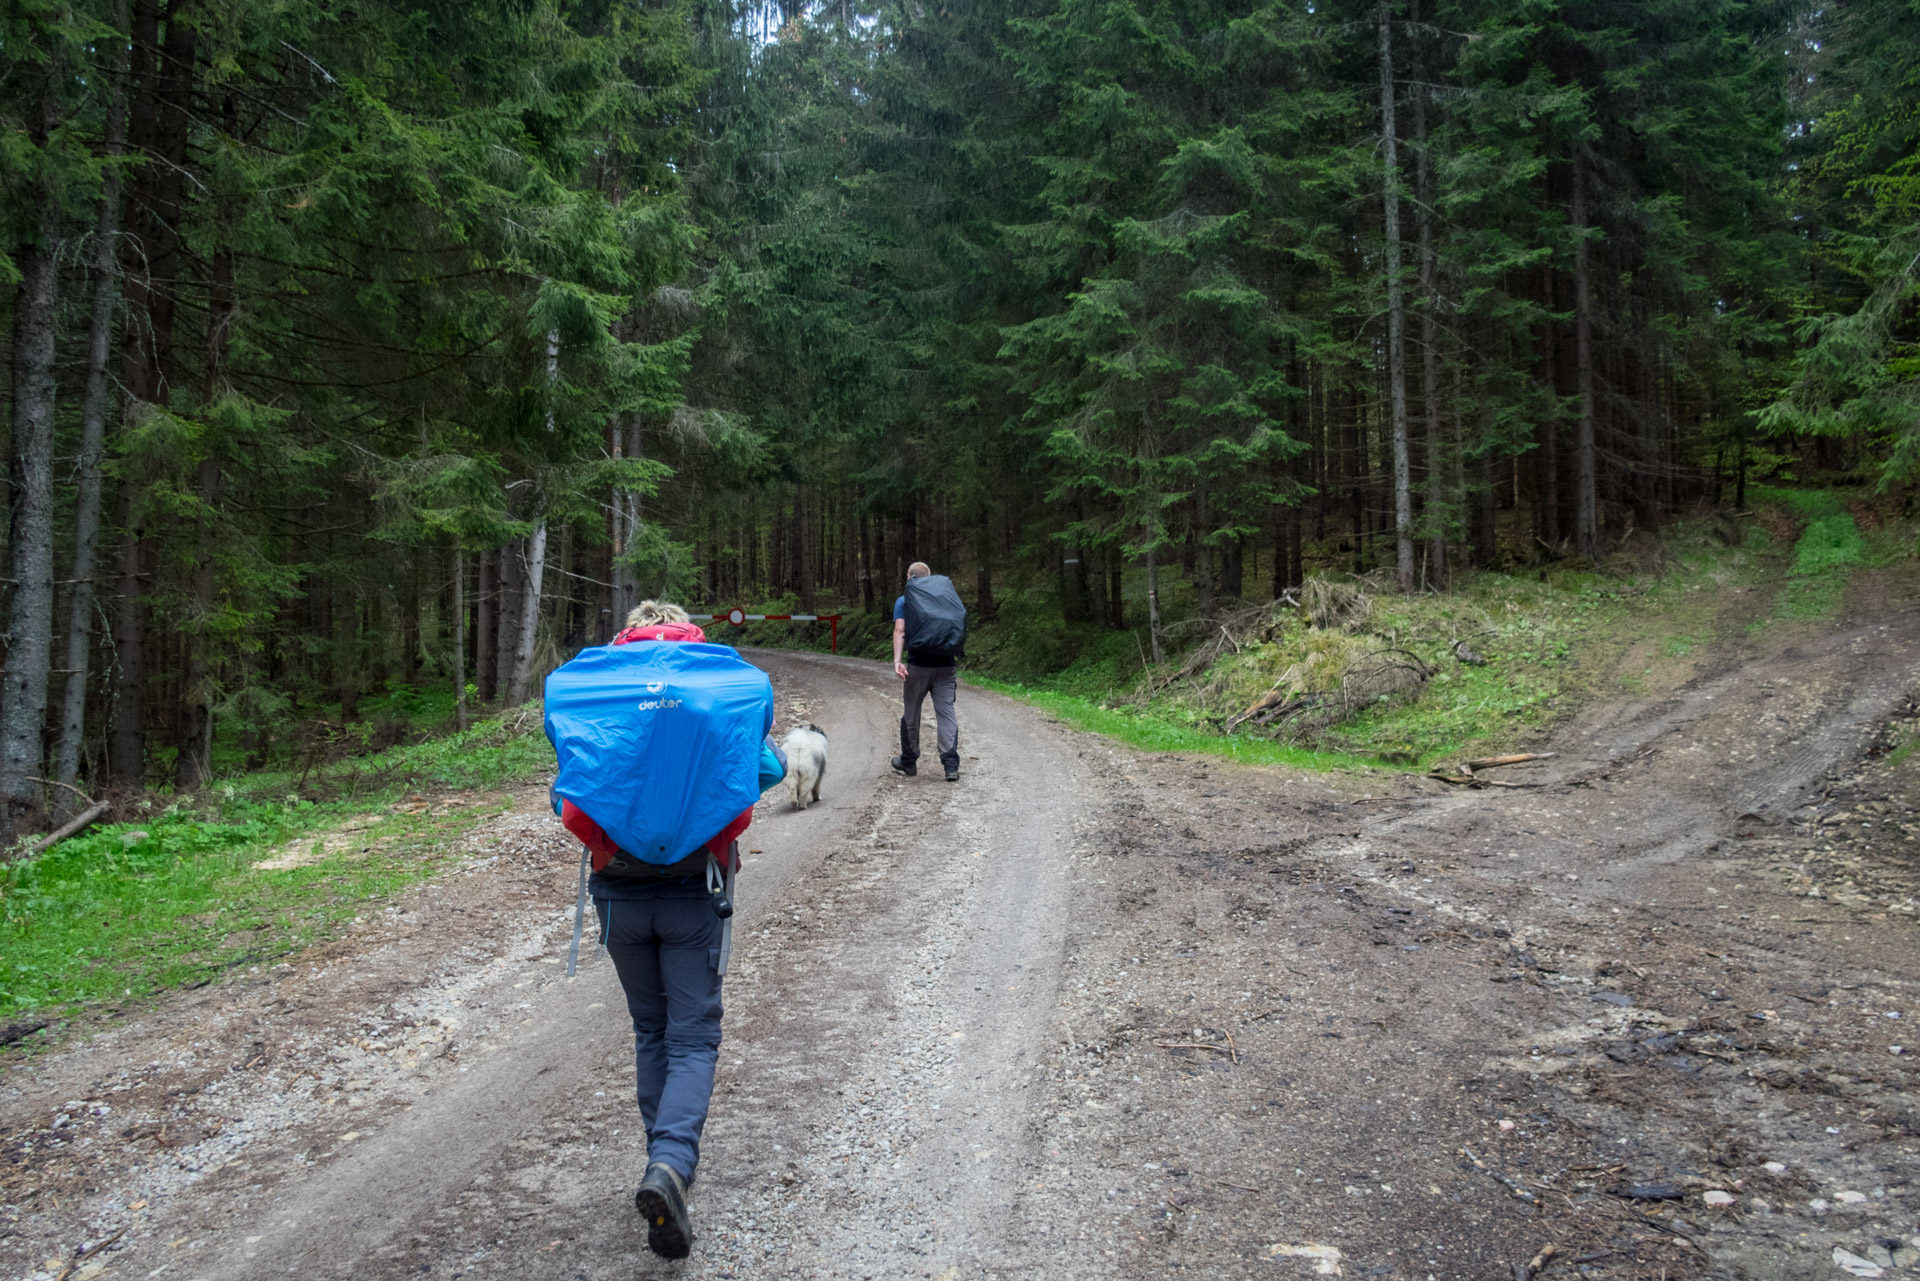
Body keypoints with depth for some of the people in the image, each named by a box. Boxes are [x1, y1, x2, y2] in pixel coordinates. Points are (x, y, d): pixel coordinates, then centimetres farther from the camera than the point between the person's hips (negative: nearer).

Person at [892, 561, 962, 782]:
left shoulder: (903, 601, 4)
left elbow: (900, 631, -9)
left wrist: (897, 660, -17)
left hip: (918, 666, -2)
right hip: (945, 665, 2)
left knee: (911, 713, 13)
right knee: (946, 713, -1)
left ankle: (909, 761, 25)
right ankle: (951, 765, -12)